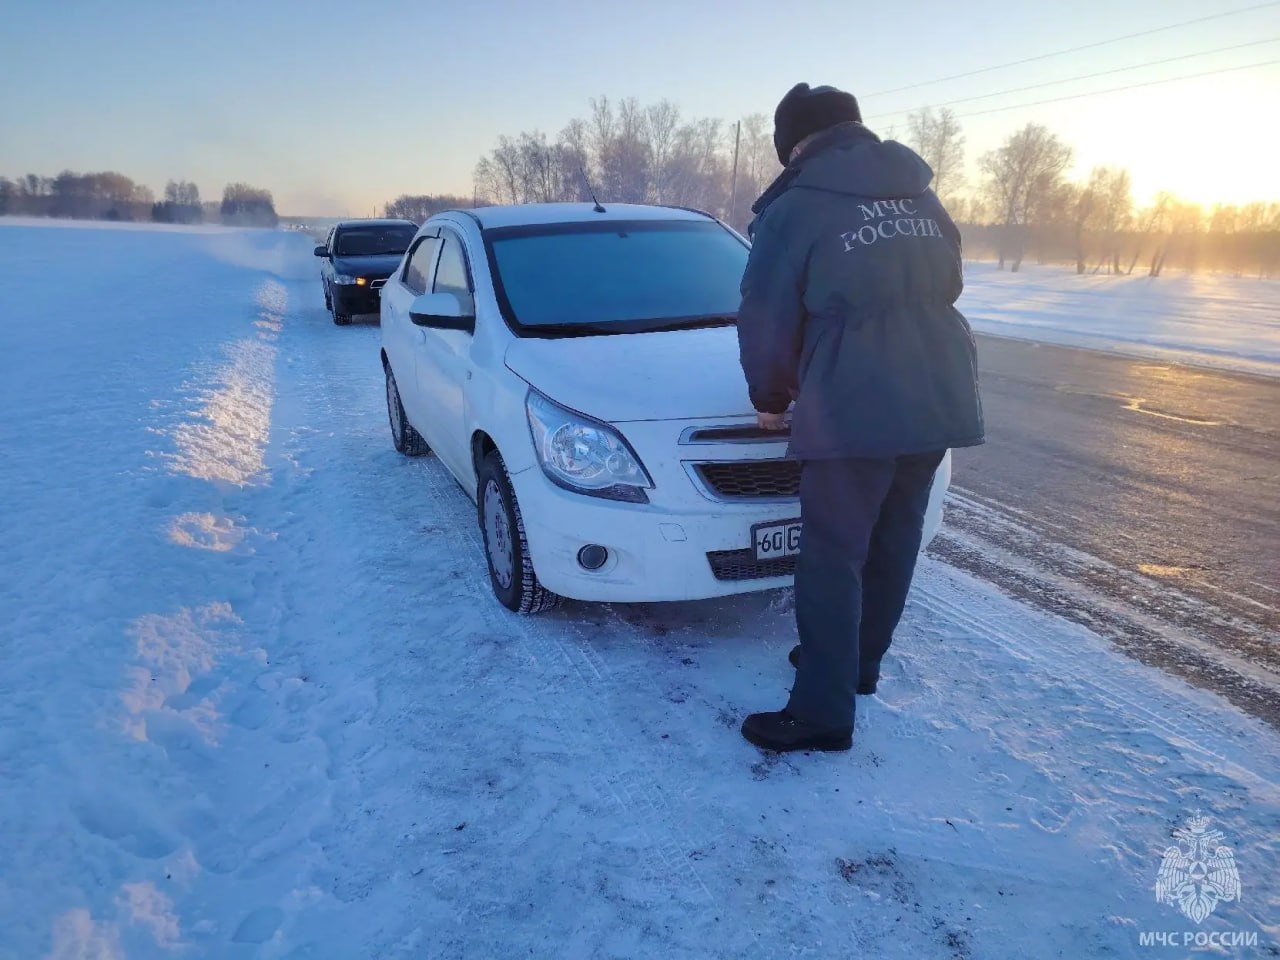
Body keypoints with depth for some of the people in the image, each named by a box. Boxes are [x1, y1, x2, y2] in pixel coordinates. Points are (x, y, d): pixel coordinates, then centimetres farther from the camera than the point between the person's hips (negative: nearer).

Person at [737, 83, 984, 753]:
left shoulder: (794, 210, -2)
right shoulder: (920, 197, 16)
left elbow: (766, 321, 0)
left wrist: (770, 399, 15)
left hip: (852, 410, -7)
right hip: (939, 398, 7)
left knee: (832, 557, 0)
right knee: (893, 539, 18)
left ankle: (823, 714, 5)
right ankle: (859, 664, 36)